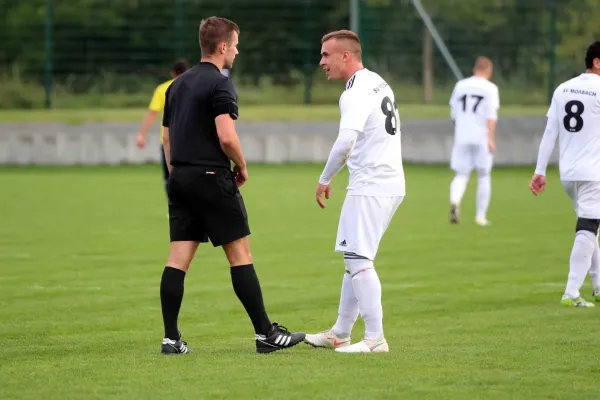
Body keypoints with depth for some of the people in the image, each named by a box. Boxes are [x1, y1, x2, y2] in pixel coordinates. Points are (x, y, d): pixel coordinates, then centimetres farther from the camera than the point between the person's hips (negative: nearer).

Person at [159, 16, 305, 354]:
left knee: (178, 259, 3)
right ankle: (266, 334, 2)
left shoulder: (178, 85, 14)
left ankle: (171, 339, -1)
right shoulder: (220, 84, -11)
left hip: (180, 178, 7)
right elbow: (226, 136, -21)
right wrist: (242, 167, -4)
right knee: (240, 254, -1)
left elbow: (167, 136, 18)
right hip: (212, 179, -7)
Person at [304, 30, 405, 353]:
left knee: (358, 260, -8)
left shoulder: (356, 92, -16)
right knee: (354, 258, 16)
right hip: (390, 182, 10)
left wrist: (325, 179, -16)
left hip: (370, 187, -10)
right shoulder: (378, 82, 15)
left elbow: (345, 141, -29)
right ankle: (340, 334, 22)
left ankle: (375, 338, -9)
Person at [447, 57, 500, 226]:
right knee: (484, 176, 11)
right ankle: (481, 215, 12)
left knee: (461, 175, 4)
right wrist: (491, 139, -14)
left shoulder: (460, 85, 9)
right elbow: (491, 115, -11)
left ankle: (454, 201, -26)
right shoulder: (490, 88, -2)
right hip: (481, 137, -3)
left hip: (462, 137, 3)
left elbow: (454, 113, 14)